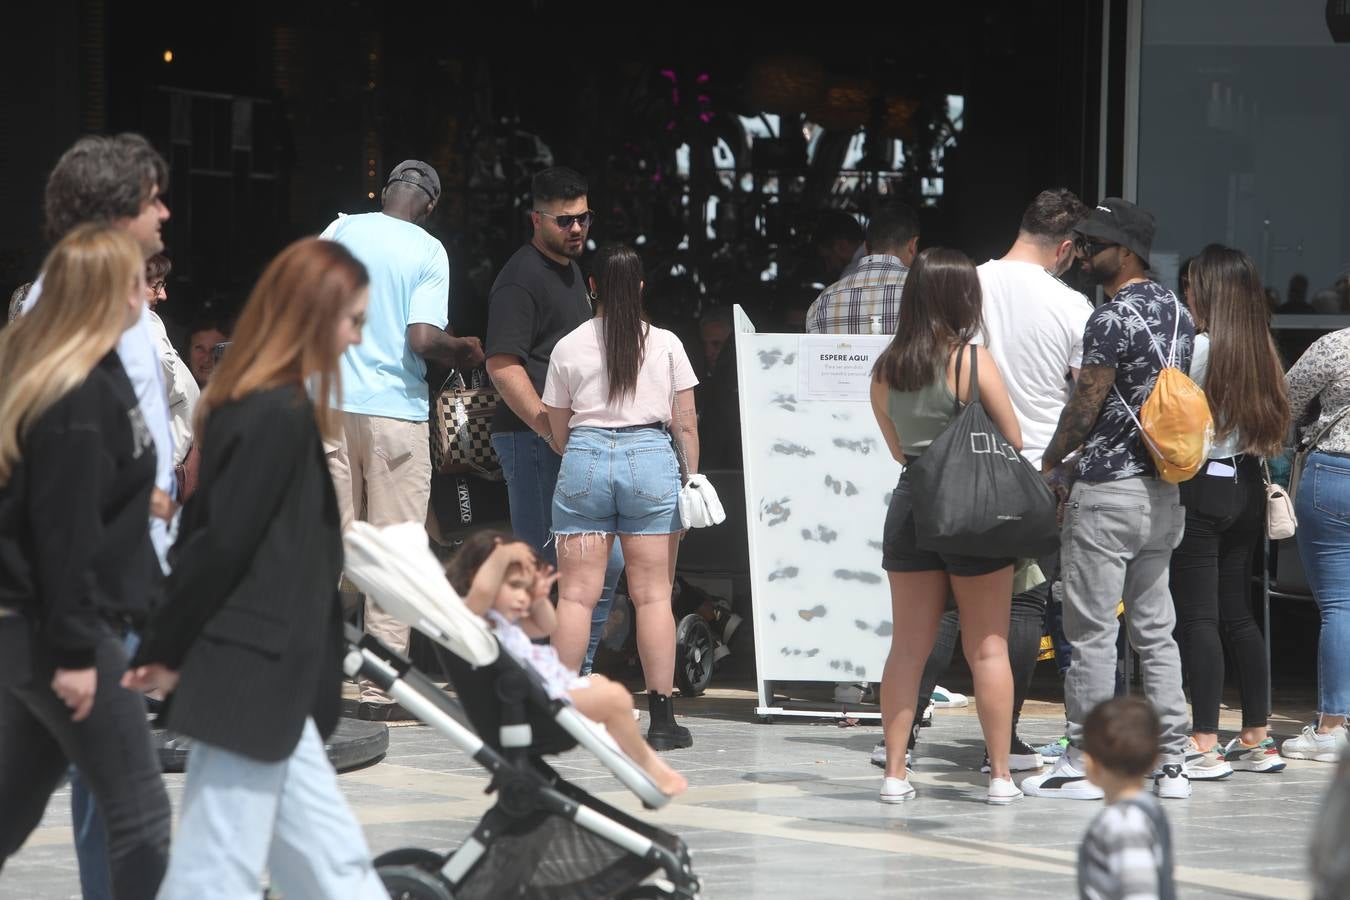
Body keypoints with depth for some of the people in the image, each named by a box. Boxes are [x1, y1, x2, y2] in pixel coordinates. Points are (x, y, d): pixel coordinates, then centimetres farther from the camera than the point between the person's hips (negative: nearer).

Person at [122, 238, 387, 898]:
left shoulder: (251, 404, 14)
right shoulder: (281, 416, -17)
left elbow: (206, 531, 14)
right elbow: (223, 544, -19)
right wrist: (165, 655, -9)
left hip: (256, 679, 10)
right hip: (253, 677, -10)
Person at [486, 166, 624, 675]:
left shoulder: (571, 272, 20)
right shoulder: (522, 277, -10)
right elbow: (502, 365, -19)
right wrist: (552, 430, -24)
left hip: (572, 442, 10)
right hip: (532, 441, -10)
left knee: (605, 563, 9)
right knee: (542, 563, -9)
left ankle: (576, 677, 16)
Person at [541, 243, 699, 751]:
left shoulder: (568, 348, 7)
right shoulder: (665, 344, 6)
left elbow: (557, 432, 9)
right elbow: (686, 424, 4)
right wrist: (692, 480, 12)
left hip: (584, 460, 0)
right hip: (651, 460, 0)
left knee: (575, 593, 1)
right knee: (653, 594, 1)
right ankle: (662, 718, 0)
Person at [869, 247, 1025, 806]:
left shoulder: (886, 367, 3)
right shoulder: (973, 361, -11)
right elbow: (1013, 440, -5)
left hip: (910, 506, 4)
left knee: (907, 647, 10)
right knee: (988, 649, 4)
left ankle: (895, 773, 8)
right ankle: (1000, 775, 6)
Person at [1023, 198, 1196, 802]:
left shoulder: (1111, 319, -16)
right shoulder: (1177, 312, 11)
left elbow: (1085, 405, -14)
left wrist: (1048, 464, 2)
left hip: (1107, 490, -8)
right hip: (1164, 493, 8)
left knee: (1091, 632, -3)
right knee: (1155, 630, 11)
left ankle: (1084, 764, -1)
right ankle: (1172, 763, 10)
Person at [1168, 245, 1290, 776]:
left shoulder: (1199, 347, -12)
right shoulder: (1262, 350, 7)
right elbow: (1273, 422, 12)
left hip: (1201, 488, -7)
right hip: (1247, 488, 7)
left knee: (1196, 617, -5)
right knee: (1237, 615, 13)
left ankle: (1205, 745, -8)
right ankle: (1256, 739, 15)